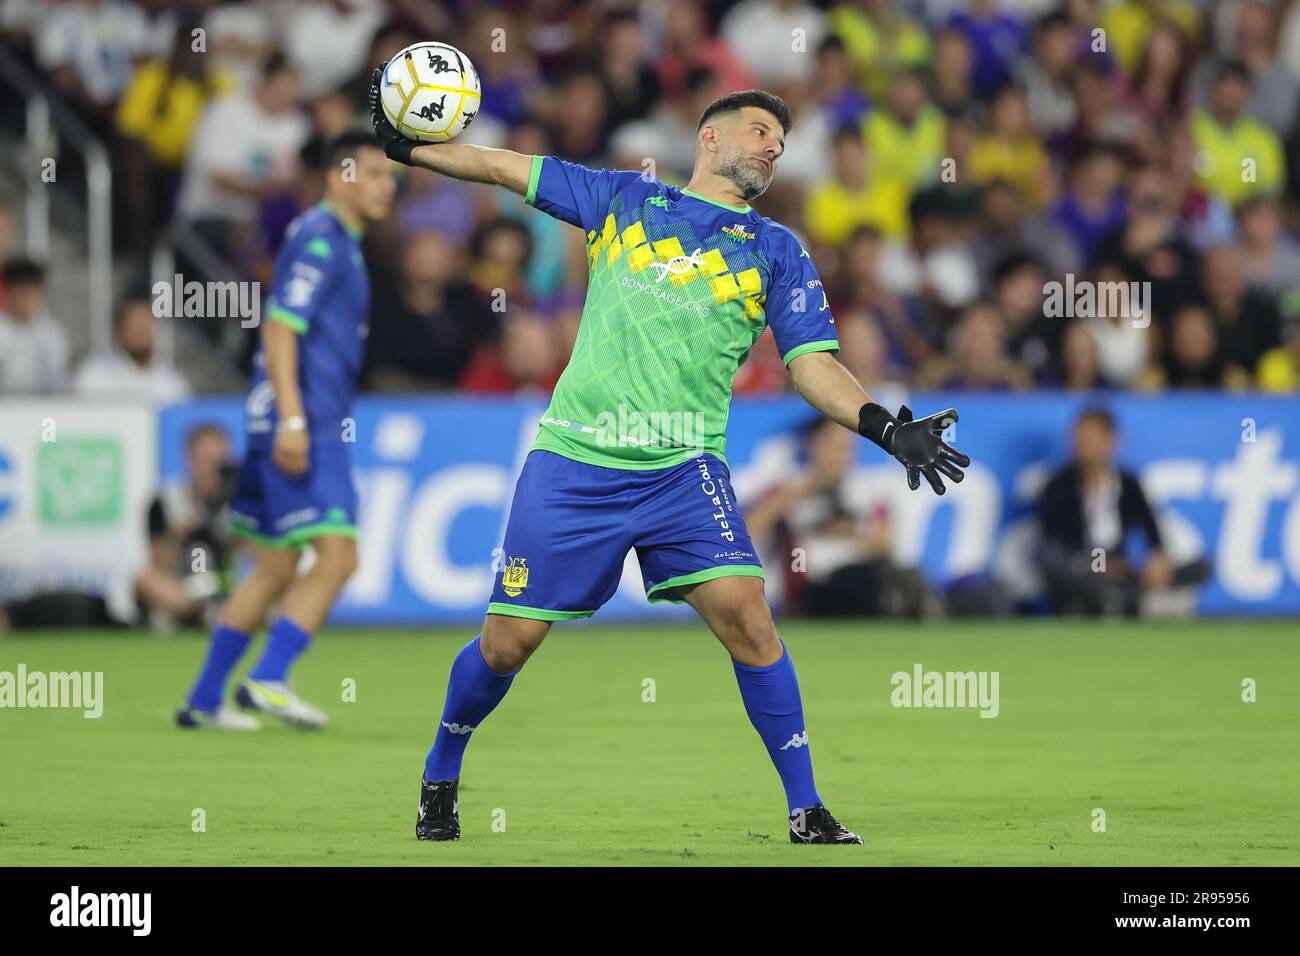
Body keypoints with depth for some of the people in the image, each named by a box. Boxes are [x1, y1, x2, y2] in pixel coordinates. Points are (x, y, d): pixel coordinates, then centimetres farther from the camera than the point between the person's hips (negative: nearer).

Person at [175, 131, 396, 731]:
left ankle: (203, 701, 15)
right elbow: (279, 328, -18)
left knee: (276, 568, 12)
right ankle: (267, 681, -18)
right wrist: (292, 419, -24)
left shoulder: (341, 242, 20)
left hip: (313, 425, 10)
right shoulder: (319, 238, -11)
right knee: (336, 557, -15)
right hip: (300, 424, -10)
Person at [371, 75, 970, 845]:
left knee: (745, 612, -19)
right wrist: (406, 147, 17)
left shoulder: (776, 250, 12)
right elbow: (503, 167, 21)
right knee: (507, 642, 0)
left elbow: (813, 364, 4)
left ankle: (806, 811, -9)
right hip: (574, 462, 0)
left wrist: (885, 427, -12)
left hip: (683, 467, 0)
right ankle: (440, 779, 26)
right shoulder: (624, 199, 13)